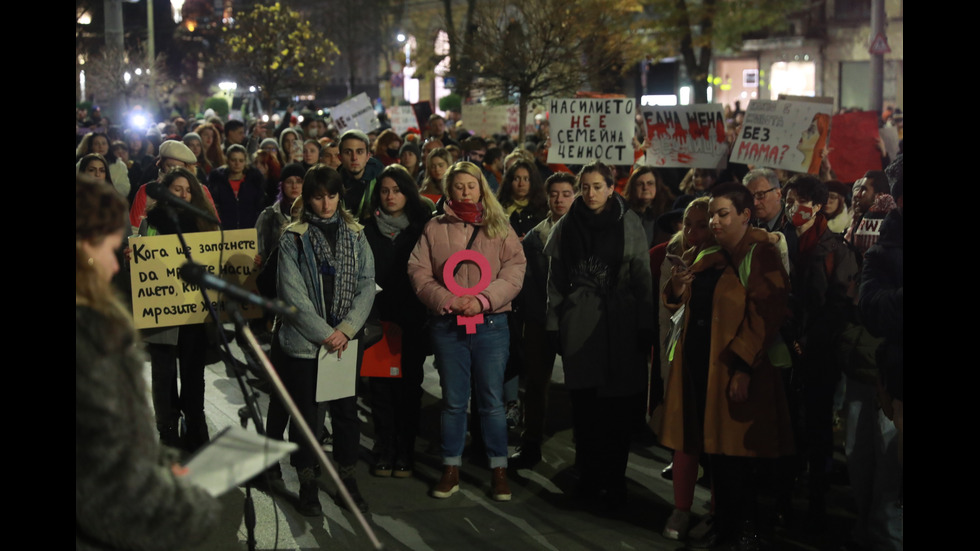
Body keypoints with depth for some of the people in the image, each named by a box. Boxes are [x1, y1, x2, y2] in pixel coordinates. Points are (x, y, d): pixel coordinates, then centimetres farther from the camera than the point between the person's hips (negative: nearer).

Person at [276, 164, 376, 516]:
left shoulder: (355, 235, 7)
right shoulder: (294, 238, -3)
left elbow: (366, 286, 2)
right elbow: (293, 294, -9)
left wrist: (346, 329, -10)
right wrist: (324, 334, -12)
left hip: (344, 341, 3)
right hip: (304, 341, -2)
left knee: (346, 410, 7)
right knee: (305, 414, 4)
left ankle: (347, 477, 22)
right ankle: (307, 483, 17)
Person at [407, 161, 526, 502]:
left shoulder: (500, 228, 6)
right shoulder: (435, 228, 7)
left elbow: (514, 271, -2)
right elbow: (419, 272, 0)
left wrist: (483, 299, -15)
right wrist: (447, 301, -13)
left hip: (490, 324, -1)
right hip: (447, 326, 1)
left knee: (492, 401, 3)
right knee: (453, 401, 9)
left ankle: (499, 470, 12)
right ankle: (451, 470, 19)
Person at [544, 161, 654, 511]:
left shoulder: (629, 225, 2)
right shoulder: (568, 226, 7)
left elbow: (643, 279, 1)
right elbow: (555, 279, 10)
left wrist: (645, 327, -3)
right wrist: (553, 325, 5)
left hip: (620, 326, -1)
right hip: (579, 325, 1)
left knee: (618, 409, -2)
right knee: (584, 407, 3)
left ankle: (613, 482, 8)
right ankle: (589, 480, 14)